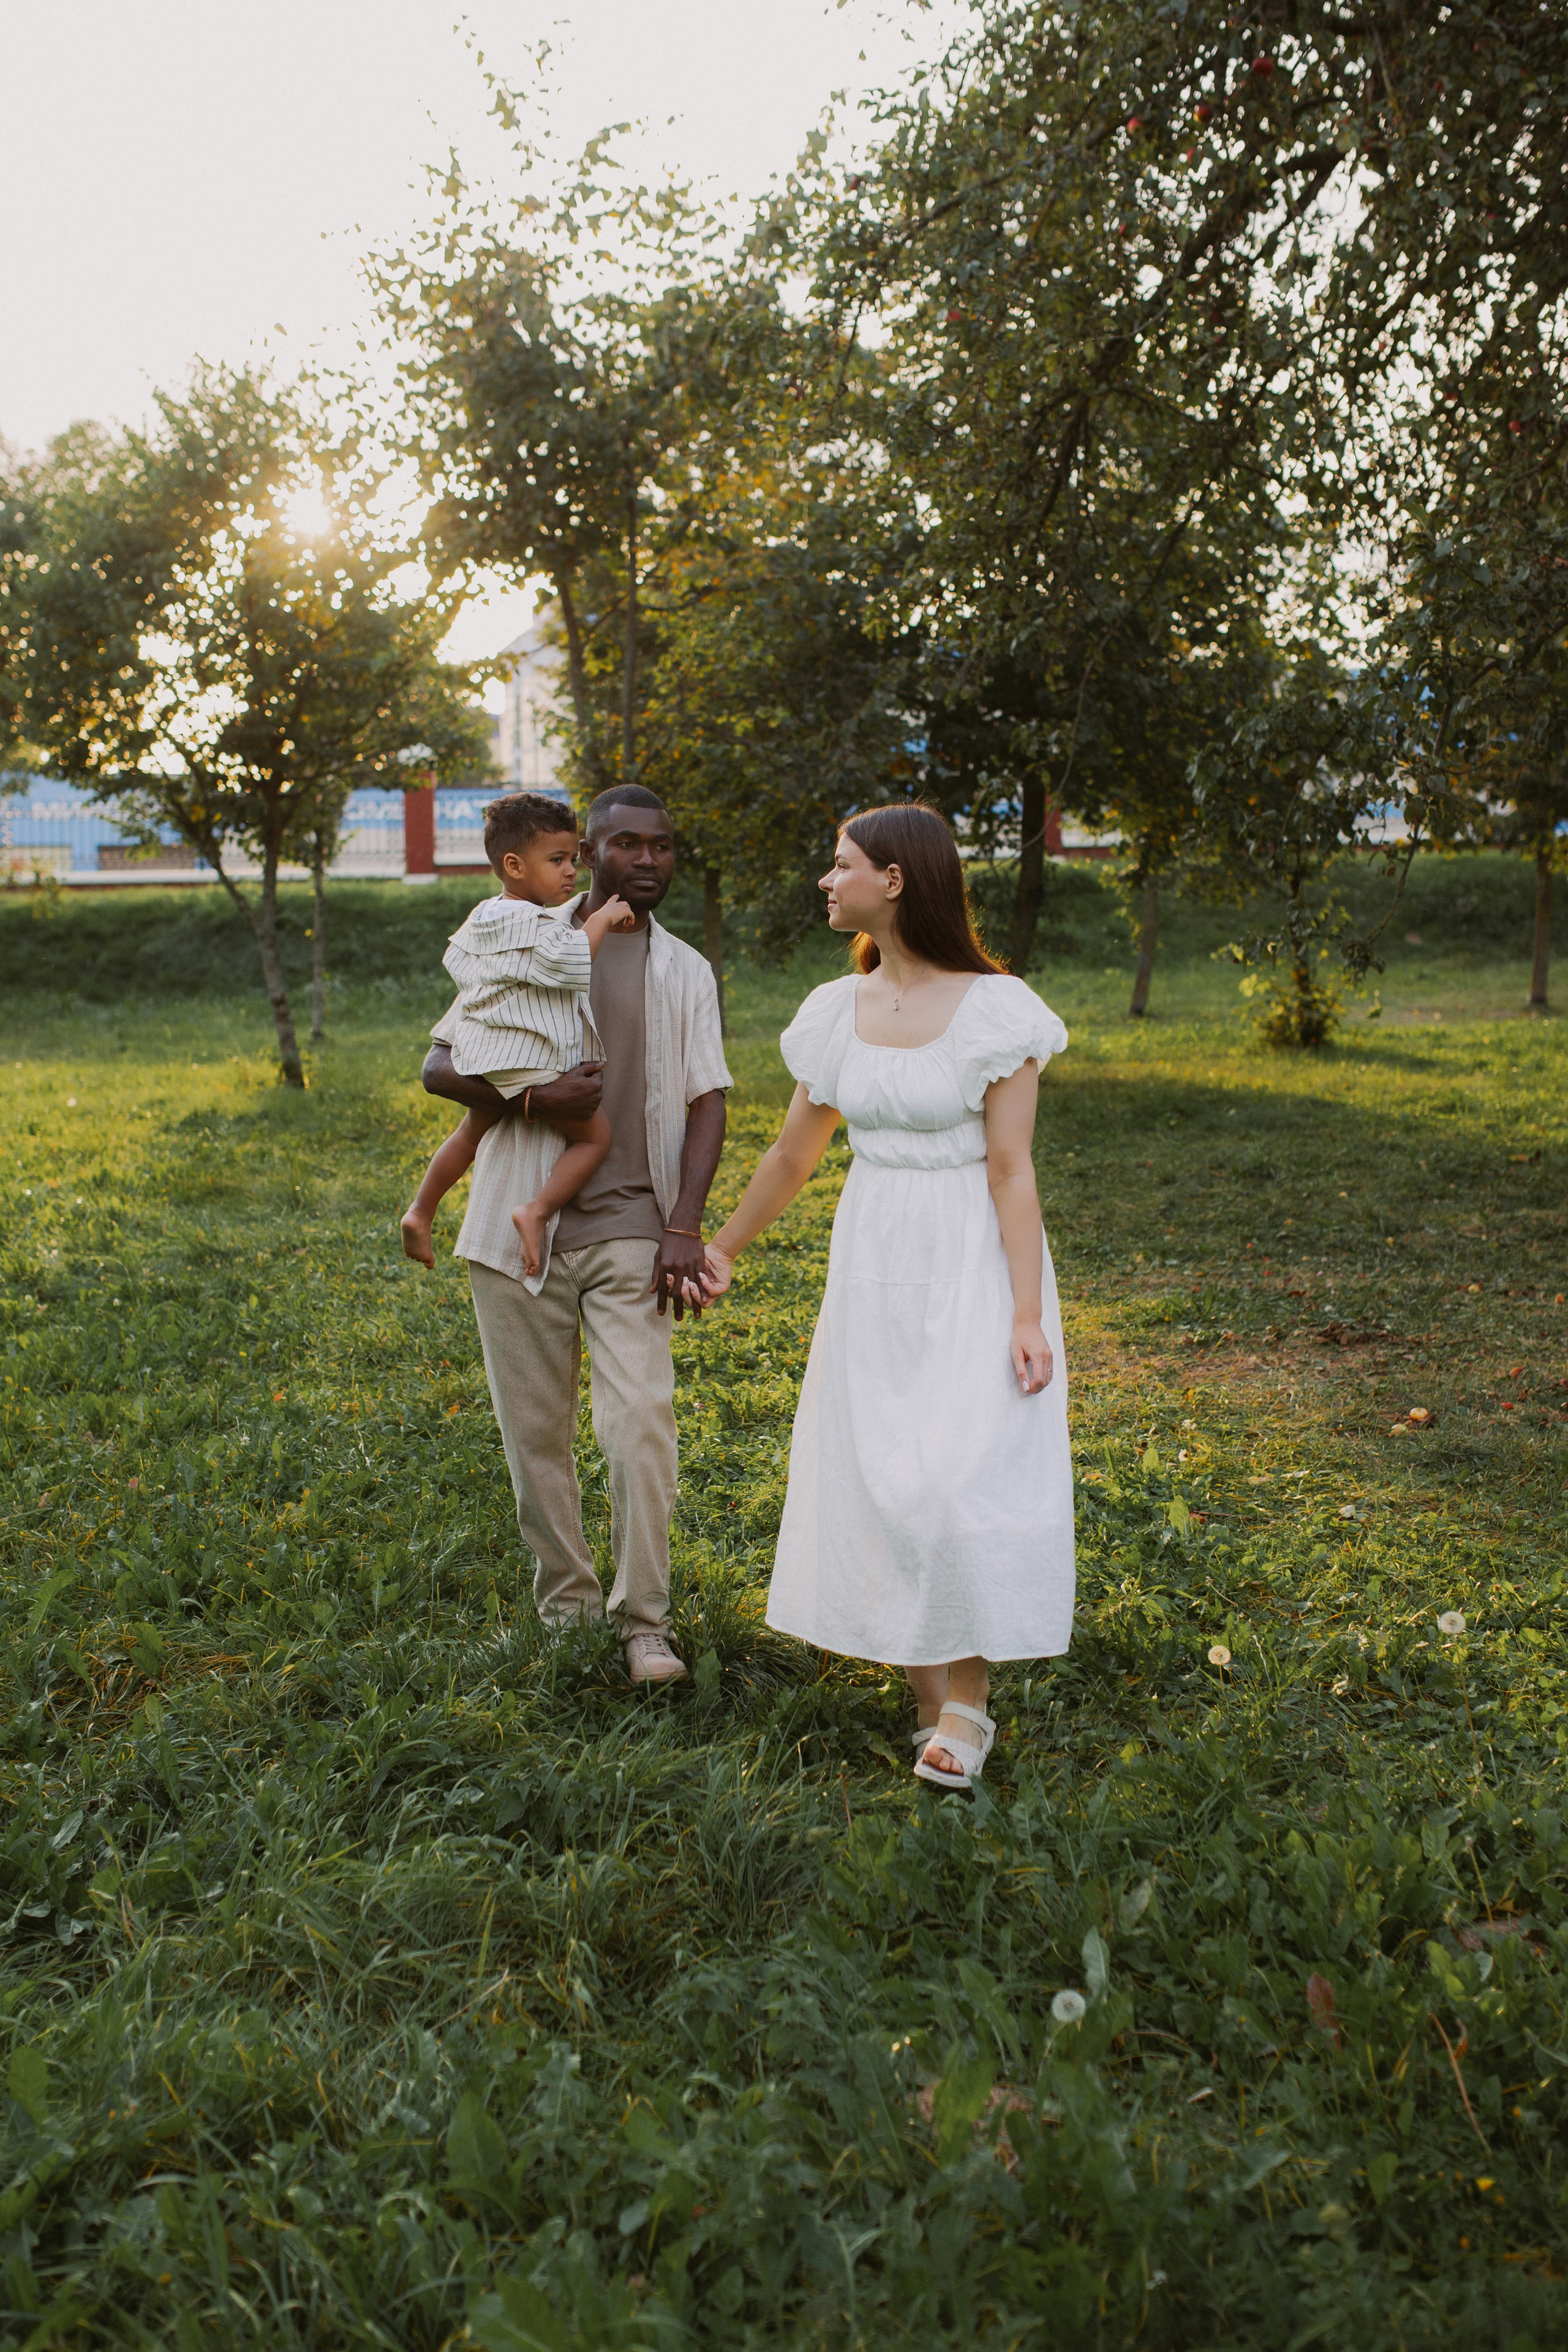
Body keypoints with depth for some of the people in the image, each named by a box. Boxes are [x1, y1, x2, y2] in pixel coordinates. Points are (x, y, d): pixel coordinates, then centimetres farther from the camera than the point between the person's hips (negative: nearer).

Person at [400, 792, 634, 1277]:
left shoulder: (482, 918, 14)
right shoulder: (531, 923, -17)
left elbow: (455, 959, 29)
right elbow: (572, 966, -28)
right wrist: (601, 920, -16)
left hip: (480, 1062, 10)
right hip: (526, 1066, -10)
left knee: (473, 1132, 31)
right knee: (595, 1134, -3)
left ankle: (420, 1211, 38)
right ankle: (537, 1212, -17)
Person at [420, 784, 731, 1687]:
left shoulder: (685, 972, 10)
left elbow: (706, 1104, 4)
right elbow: (440, 1067, 3)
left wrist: (685, 1227, -9)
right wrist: (531, 1097, -16)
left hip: (630, 1229, 0)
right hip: (521, 1228, 1)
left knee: (641, 1425, -11)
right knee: (536, 1430, 6)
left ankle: (647, 1622, -1)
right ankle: (568, 1606, 20)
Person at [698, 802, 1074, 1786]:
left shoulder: (994, 1009, -9)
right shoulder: (837, 1012, 6)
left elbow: (1012, 1169, -12)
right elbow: (793, 1155, 17)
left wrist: (1028, 1315, -16)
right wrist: (723, 1249, 25)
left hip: (974, 1263, -5)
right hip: (872, 1263, 5)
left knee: (965, 1474, -10)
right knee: (878, 1479, 4)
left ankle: (970, 1701, 6)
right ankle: (932, 1705, 15)